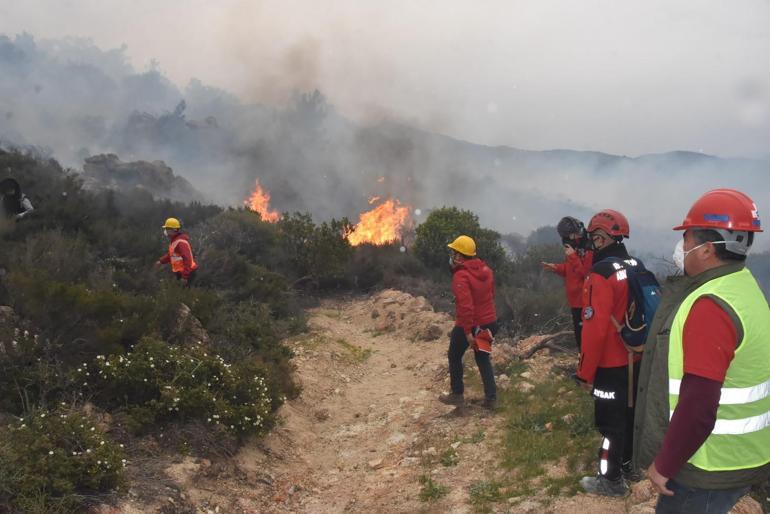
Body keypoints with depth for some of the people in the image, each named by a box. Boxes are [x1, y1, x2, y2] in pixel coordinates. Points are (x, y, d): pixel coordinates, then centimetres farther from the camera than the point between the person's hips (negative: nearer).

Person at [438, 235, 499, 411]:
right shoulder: (485, 269, 2)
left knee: (454, 357, 16)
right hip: (489, 322, 7)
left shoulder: (461, 276, -23)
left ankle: (457, 395, 25)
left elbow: (465, 306, -29)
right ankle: (491, 398, 16)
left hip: (468, 325, -7)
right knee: (483, 358, 19)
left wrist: (468, 332, -26)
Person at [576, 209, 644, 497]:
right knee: (629, 413, 21)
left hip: (610, 365, -8)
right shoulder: (638, 268, 3)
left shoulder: (601, 275, -23)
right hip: (636, 360, 8)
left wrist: (585, 372, -15)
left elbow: (594, 330, -24)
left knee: (610, 421, 5)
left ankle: (611, 480, 17)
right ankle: (628, 465, 37)